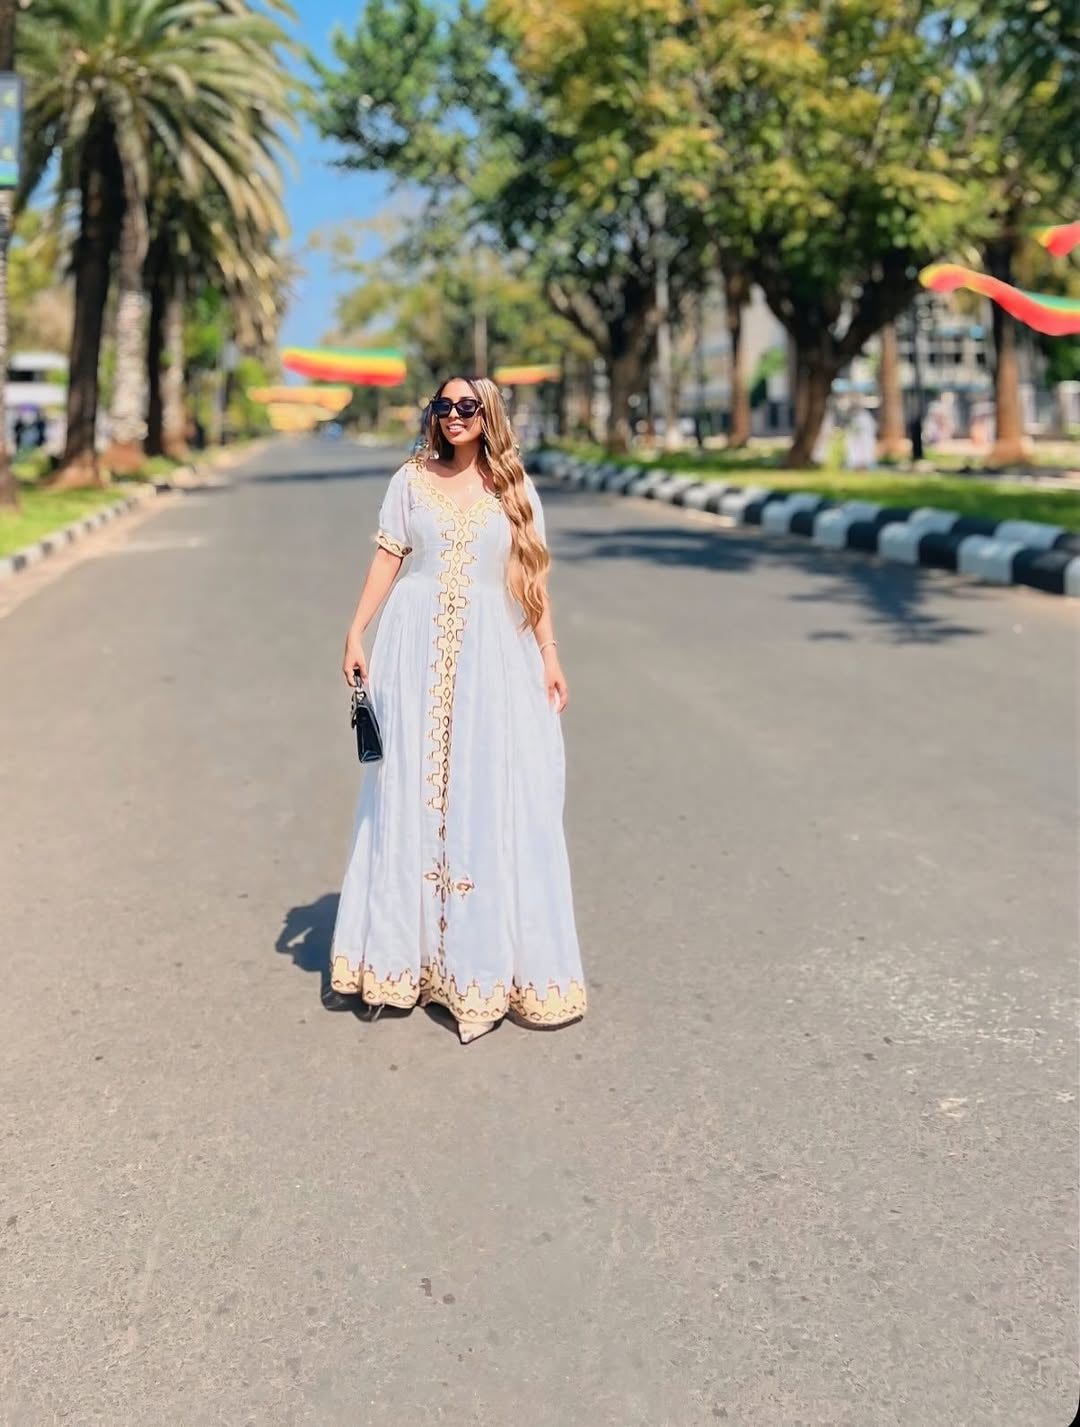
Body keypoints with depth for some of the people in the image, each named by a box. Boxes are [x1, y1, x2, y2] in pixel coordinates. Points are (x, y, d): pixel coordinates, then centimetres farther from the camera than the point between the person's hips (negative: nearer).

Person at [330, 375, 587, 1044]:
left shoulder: (515, 490, 8)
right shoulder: (412, 480, 8)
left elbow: (532, 580, 6)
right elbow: (387, 559, 6)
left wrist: (550, 656, 0)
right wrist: (356, 633, -2)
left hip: (492, 653, 0)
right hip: (416, 649, 0)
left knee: (493, 801, -1)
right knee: (408, 795, 4)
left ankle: (483, 961, 10)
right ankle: (399, 958, 14)